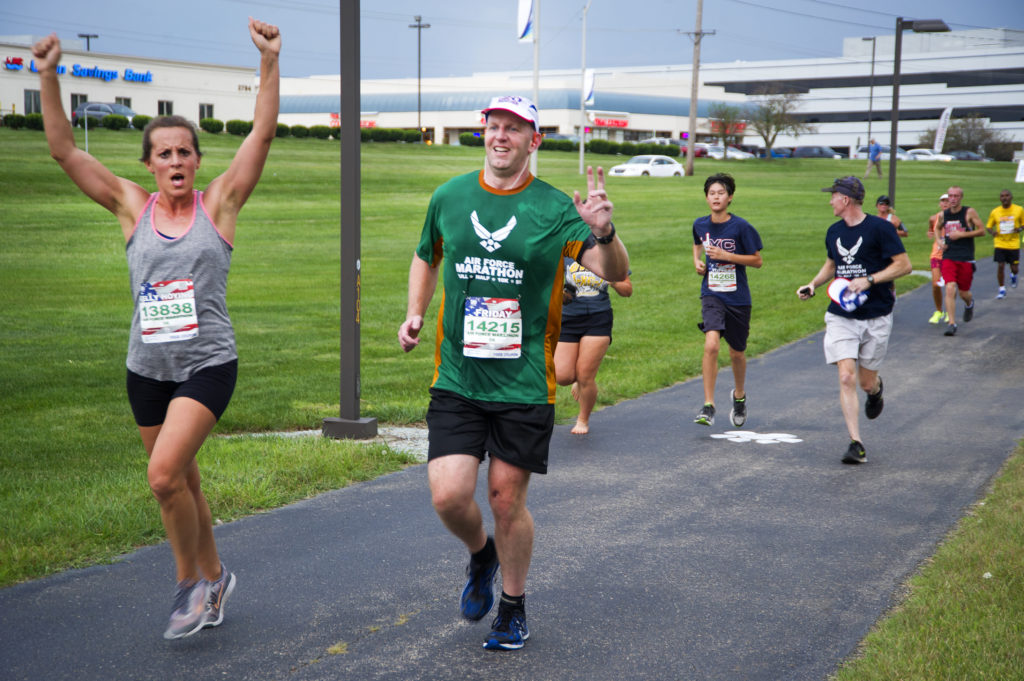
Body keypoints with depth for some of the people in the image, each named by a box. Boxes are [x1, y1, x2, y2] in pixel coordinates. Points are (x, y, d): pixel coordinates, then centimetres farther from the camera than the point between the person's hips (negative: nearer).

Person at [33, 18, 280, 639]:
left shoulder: (218, 203, -1)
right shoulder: (132, 208, 4)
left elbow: (263, 133, -11)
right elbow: (64, 150, -1)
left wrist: (270, 63, -21)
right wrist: (49, 77, -12)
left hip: (208, 363, -4)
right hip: (147, 367, 4)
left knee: (164, 474, -19)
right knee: (182, 480, 15)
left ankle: (191, 580, 3)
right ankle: (215, 577, 34)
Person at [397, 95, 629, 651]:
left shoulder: (553, 208, -4)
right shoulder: (448, 197, 6)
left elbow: (615, 272, -14)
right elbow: (427, 257, 24)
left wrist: (603, 232, -35)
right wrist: (415, 314, 9)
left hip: (525, 383, -2)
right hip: (457, 379, 2)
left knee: (506, 499, 4)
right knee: (448, 495, -8)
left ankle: (513, 606, 28)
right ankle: (480, 554, 28)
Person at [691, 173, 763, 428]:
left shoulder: (741, 227, -10)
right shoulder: (700, 224, 1)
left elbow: (757, 260, -5)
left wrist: (726, 255, -16)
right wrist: (697, 261, 4)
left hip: (738, 297, -1)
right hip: (711, 294, 1)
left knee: (736, 353, 12)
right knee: (711, 344, -21)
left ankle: (739, 395, 42)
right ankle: (708, 407, -15)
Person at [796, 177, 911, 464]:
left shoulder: (879, 227, -9)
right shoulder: (834, 232, 10)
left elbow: (904, 265, -10)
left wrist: (868, 280, -19)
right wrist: (813, 284, 10)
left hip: (876, 318, -4)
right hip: (841, 316, 4)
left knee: (867, 382, 5)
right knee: (846, 378, -11)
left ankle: (877, 389, 45)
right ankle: (856, 444, -9)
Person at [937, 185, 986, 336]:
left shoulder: (969, 212, -5)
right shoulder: (944, 214, 6)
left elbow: (982, 230, -7)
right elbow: (938, 228, 26)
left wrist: (961, 234, -15)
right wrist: (940, 241, 7)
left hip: (966, 259, -2)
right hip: (948, 257, 2)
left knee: (964, 293, 7)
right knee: (950, 288, -15)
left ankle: (969, 304, 46)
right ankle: (951, 324, -13)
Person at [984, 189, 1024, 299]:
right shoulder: (995, 212, 0)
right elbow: (988, 226, 9)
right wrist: (992, 232, -14)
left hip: (1014, 245, 0)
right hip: (1000, 244, 0)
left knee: (1014, 268, 3)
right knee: (1001, 266, -7)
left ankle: (1013, 275, 41)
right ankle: (1002, 290, 7)